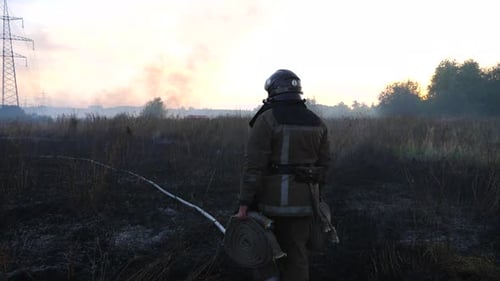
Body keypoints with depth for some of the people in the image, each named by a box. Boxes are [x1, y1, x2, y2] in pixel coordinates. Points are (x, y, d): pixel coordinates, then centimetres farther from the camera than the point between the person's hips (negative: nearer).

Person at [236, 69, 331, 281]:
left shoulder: (267, 120, -11)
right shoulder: (316, 123, 6)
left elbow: (254, 165, -17)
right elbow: (323, 163, 9)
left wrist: (244, 204, -16)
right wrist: (315, 196, 19)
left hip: (271, 198, -4)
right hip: (302, 200, 4)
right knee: (296, 253, 12)